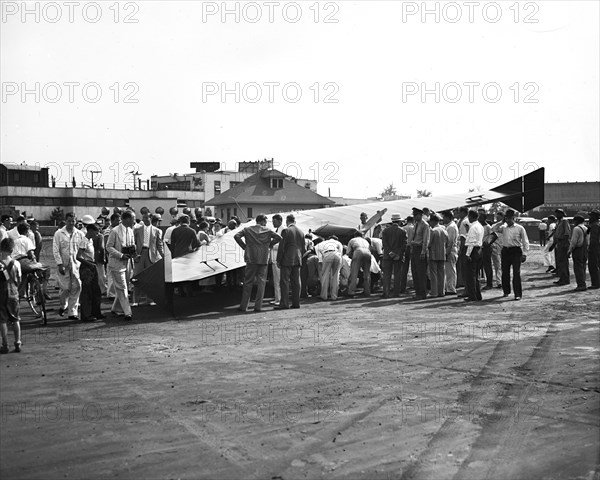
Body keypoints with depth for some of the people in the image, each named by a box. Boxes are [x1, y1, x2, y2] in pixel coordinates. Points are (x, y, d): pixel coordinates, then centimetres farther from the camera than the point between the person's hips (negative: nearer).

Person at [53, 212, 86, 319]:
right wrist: (60, 264, -10)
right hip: (64, 265, -2)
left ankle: (72, 312, 5)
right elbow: (55, 251, -2)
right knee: (65, 287, -1)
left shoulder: (80, 234, 7)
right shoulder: (59, 234, 1)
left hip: (76, 264, 2)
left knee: (76, 288, -3)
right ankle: (63, 305, 29)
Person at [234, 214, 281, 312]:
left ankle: (243, 306, 5)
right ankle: (258, 306, 1)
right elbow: (278, 238, -5)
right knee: (261, 282, 5)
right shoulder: (267, 231, 4)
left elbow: (236, 236, -4)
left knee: (248, 283, 6)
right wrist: (269, 245, 6)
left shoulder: (248, 229, 7)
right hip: (263, 259, -1)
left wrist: (244, 246, 4)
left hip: (251, 259, 1)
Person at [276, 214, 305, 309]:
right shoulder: (301, 232, 10)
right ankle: (296, 303, 9)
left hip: (287, 260, -6)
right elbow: (304, 248, 13)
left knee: (285, 282, -4)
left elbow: (281, 247, -11)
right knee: (296, 282, 8)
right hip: (297, 261, 6)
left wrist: (278, 260, -6)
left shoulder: (286, 231, -8)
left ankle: (284, 304, -6)